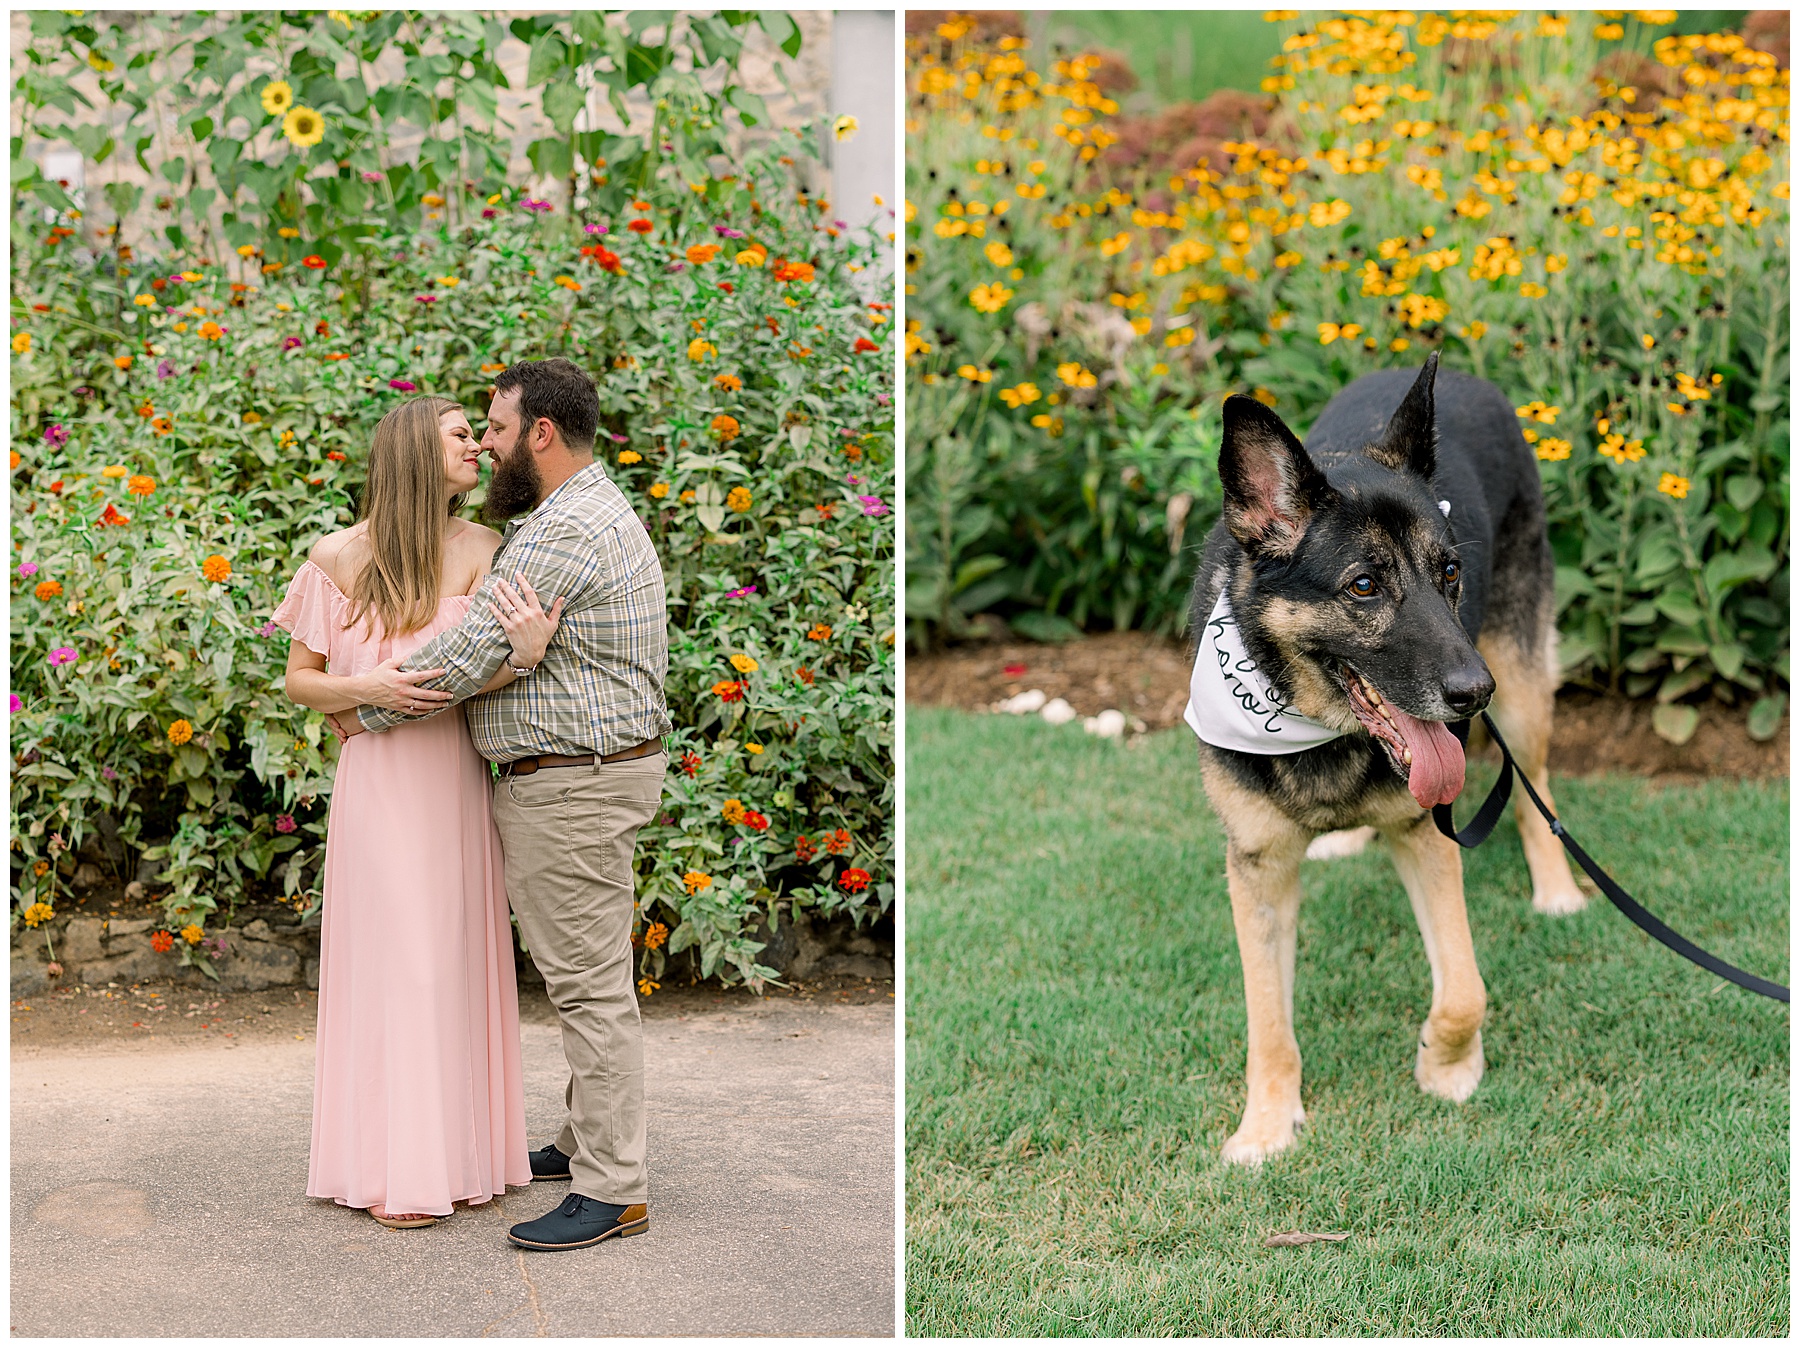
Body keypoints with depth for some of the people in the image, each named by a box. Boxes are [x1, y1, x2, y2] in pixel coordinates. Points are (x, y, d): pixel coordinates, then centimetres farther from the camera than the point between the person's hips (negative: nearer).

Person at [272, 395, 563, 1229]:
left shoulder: (480, 550, -1)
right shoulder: (341, 556, -4)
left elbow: (482, 674, -9)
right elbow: (299, 681, 2)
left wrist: (526, 652, -31)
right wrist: (366, 688, -18)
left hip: (456, 777, 2)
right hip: (380, 778, -2)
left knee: (456, 958, 6)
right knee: (391, 962, 0)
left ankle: (460, 1148, 18)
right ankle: (394, 1166, 9)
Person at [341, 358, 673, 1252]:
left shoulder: (563, 532, -20)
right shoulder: (601, 512, 16)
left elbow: (469, 653, -21)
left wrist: (368, 711, -7)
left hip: (574, 788, -11)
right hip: (578, 775, 11)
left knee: (588, 979, -7)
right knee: (582, 971, 18)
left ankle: (612, 1190, -3)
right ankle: (589, 1143, 28)